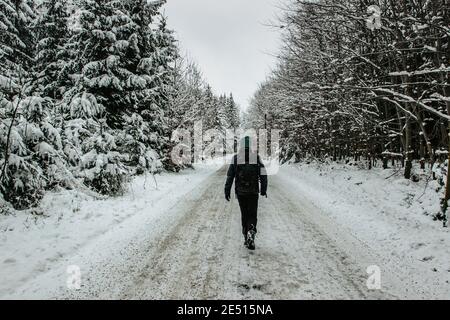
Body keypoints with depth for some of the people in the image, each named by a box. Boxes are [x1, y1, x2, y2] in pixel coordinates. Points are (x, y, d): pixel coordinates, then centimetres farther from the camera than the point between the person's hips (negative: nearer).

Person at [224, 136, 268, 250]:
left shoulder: (236, 158, -2)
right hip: (253, 192, -1)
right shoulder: (257, 157, -2)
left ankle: (246, 238, 19)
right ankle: (251, 232, -18)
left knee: (244, 214, 15)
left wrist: (227, 191, 3)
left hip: (240, 192, 1)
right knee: (252, 215, 7)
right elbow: (263, 175, -3)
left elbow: (230, 176, -3)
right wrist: (264, 190, 7)